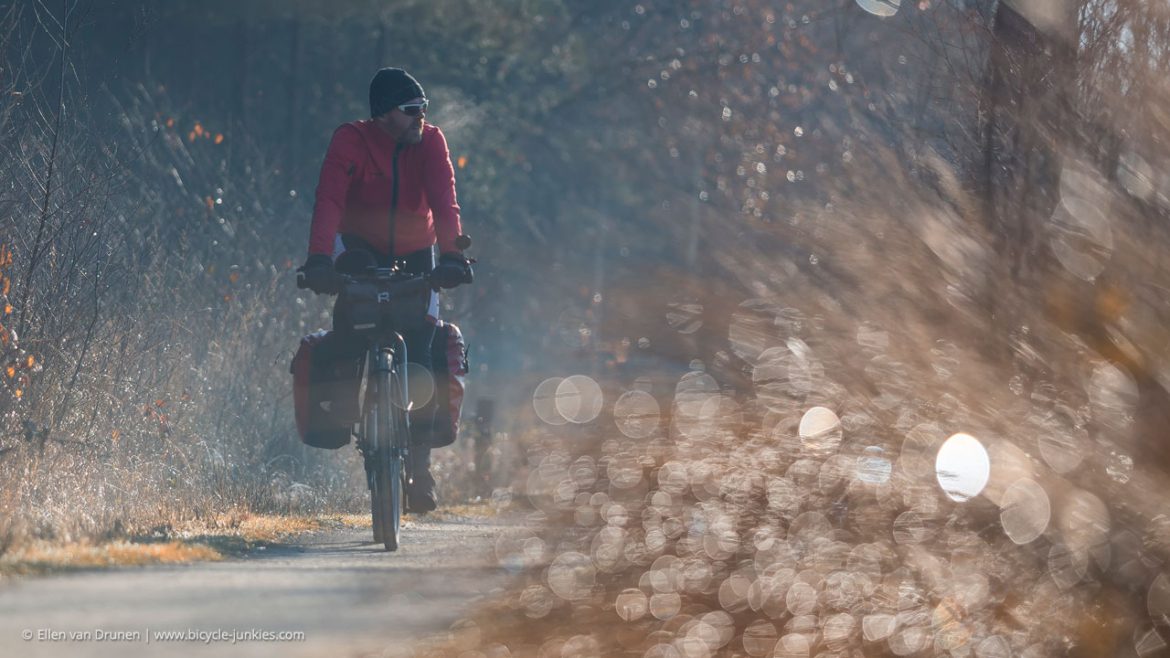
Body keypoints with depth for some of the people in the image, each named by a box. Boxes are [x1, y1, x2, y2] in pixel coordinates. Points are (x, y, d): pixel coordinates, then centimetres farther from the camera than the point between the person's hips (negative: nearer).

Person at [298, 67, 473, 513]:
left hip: (415, 254, 1)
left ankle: (420, 464, -5)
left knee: (421, 350, -12)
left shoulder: (430, 141, -14)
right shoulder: (350, 141, -19)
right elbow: (328, 201, -31)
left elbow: (444, 202, -25)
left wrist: (452, 255, -42)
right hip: (362, 246, -1)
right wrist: (318, 259, -46)